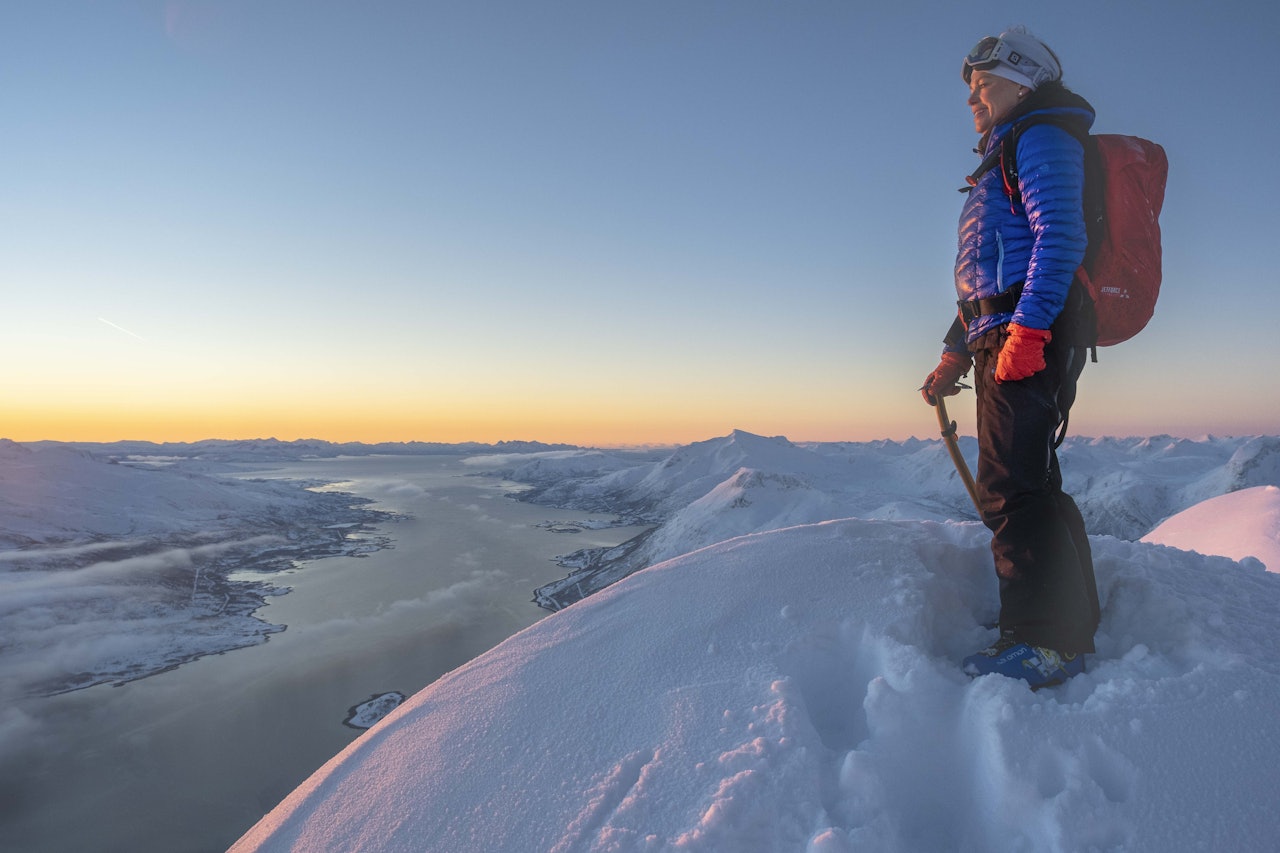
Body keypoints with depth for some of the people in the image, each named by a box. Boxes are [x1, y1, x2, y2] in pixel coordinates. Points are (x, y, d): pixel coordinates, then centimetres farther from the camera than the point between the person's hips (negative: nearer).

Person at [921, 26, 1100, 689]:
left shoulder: (1040, 138, 1)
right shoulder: (1002, 162, 31)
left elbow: (1061, 237, -16)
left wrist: (1026, 327, -25)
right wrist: (956, 352, 24)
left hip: (1031, 336, -10)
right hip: (1005, 341, 10)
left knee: (1011, 486, -14)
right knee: (1031, 484, 11)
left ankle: (1044, 644, -10)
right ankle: (1069, 632, 20)